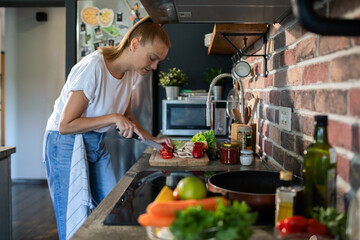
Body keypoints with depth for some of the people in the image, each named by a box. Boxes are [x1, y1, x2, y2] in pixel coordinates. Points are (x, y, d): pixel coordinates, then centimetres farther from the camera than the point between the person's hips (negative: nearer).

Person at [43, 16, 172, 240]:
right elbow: (66, 125, -23)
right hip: (65, 144, -7)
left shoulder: (131, 73, -1)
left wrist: (151, 138, 1)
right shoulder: (93, 68, -25)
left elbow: (126, 115, 15)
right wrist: (114, 118, -27)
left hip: (97, 144, 7)